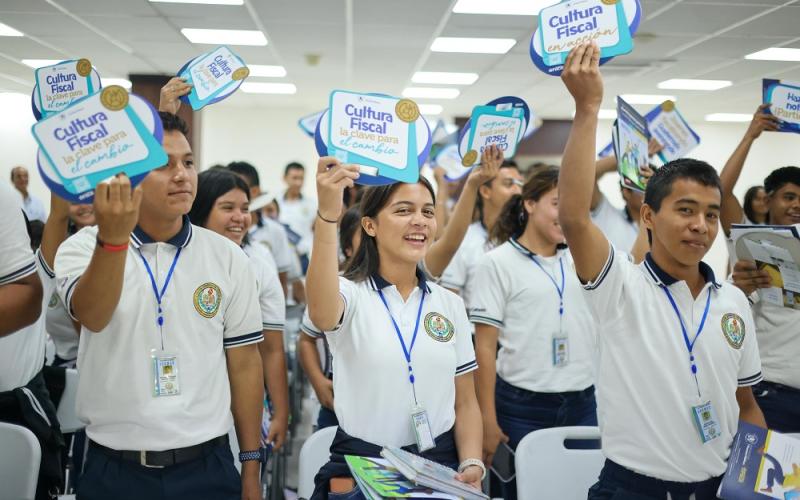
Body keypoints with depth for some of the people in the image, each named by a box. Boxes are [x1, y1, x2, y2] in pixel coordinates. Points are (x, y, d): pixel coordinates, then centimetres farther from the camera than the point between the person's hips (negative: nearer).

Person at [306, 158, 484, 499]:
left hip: (440, 468, 4)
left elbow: (465, 402, 8)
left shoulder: (450, 305, 4)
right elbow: (321, 313, -34)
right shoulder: (350, 294, -8)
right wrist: (327, 216, -45)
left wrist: (471, 464, -10)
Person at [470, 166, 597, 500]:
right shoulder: (497, 263, -4)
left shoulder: (580, 258, 11)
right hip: (523, 407, -4)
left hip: (583, 404, 5)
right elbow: (484, 348, -7)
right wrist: (488, 419, -9)